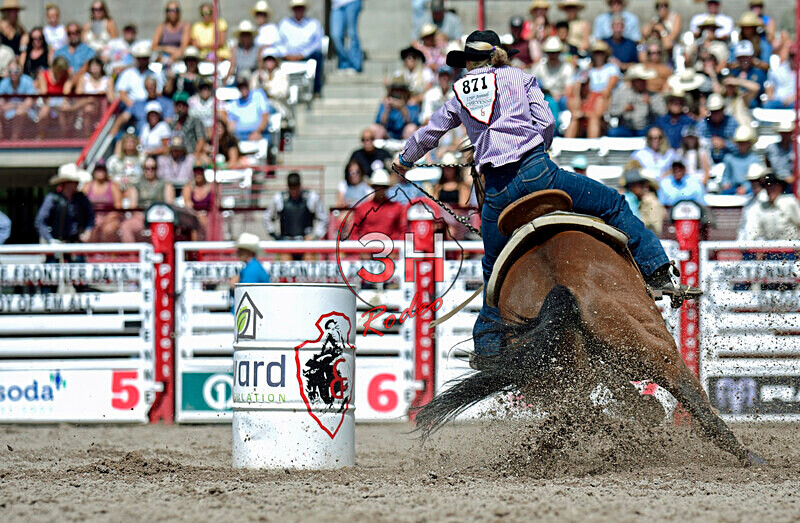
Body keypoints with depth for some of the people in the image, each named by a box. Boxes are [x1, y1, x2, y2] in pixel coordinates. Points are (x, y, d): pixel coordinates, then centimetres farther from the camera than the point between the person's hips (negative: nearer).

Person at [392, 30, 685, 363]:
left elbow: (428, 134, 32)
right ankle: (656, 271, -5)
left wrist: (404, 160, 50)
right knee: (614, 205, 9)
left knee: (495, 272, 19)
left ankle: (486, 347, 20)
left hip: (498, 189, 2)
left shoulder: (460, 93, 21)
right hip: (536, 172, -2)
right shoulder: (518, 77, 16)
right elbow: (545, 121, 5)